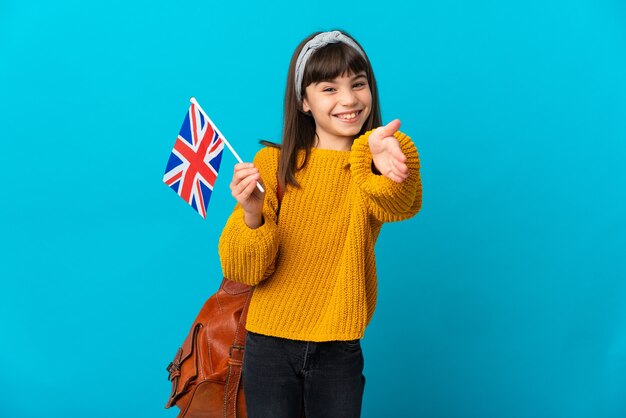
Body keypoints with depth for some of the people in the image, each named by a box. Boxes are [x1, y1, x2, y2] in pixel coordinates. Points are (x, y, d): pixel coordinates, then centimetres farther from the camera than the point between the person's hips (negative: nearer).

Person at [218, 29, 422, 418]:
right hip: (270, 346, 0)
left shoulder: (374, 167, -4)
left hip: (339, 352, 0)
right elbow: (241, 270, -9)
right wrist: (252, 215, -28)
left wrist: (382, 153, -50)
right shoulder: (274, 163, -5)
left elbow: (401, 205, -29)